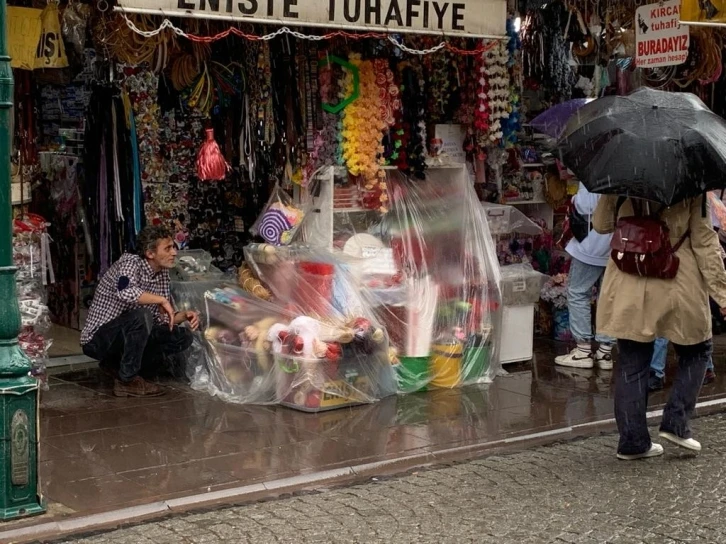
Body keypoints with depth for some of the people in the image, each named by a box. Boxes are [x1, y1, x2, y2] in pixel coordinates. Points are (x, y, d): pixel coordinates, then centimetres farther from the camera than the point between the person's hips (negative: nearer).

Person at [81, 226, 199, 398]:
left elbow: (161, 318, 7)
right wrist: (162, 299, -29)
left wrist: (183, 316, -13)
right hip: (97, 338, -8)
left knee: (183, 337, -2)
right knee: (141, 316, -34)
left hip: (126, 335, 8)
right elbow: (125, 292, -41)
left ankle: (118, 364, 3)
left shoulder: (162, 274, 4)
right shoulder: (130, 261, -18)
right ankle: (127, 380, -17)